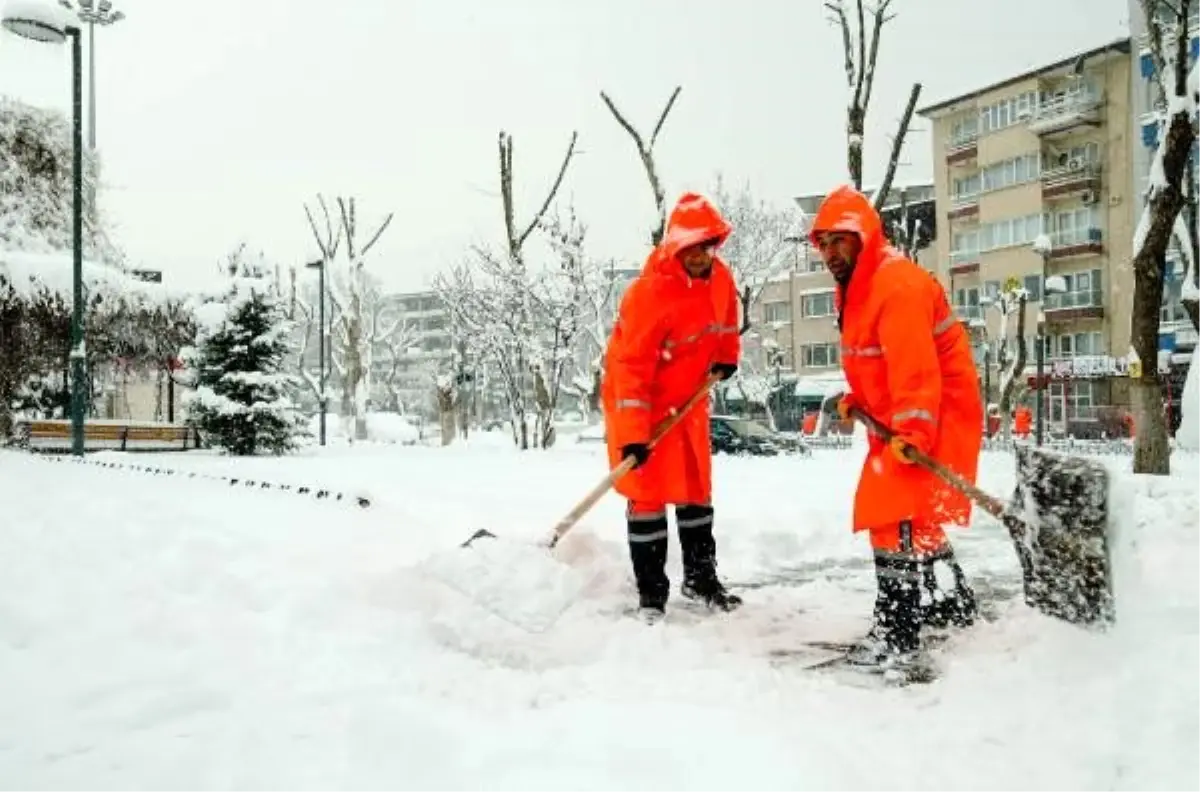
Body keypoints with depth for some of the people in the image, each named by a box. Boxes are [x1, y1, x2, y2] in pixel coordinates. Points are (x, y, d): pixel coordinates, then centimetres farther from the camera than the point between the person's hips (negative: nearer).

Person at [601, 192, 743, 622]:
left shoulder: (720, 278, -7)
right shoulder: (649, 293, -29)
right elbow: (630, 366, -31)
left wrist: (726, 357, 14)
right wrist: (633, 434, -33)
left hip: (688, 399, 7)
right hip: (639, 401, -7)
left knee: (697, 489, 14)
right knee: (648, 494, -6)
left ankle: (701, 577, 29)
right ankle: (651, 594, 4)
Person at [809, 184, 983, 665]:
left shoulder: (898, 285, -23)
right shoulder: (854, 287, 10)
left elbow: (916, 368, -31)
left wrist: (913, 433, -36)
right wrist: (856, 399, 6)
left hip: (937, 413, -11)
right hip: (897, 417, 11)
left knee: (897, 512, -16)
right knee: (906, 511, 20)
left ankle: (898, 630, -11)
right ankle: (952, 603, 38)